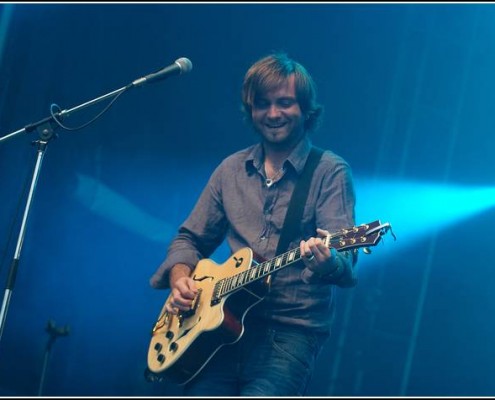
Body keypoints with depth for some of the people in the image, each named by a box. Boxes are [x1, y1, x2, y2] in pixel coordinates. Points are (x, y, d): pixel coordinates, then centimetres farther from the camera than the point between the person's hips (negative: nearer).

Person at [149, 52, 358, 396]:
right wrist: (180, 277, 2)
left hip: (292, 331, -4)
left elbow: (346, 263, -12)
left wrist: (327, 262, -35)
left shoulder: (329, 172, 0)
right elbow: (190, 238, 22)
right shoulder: (231, 170, 14)